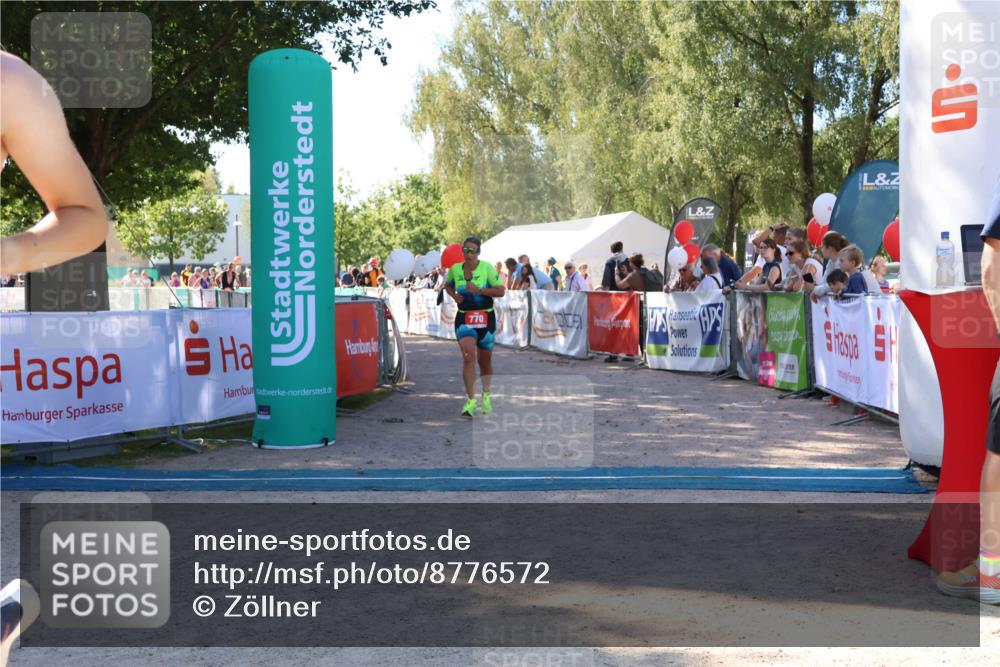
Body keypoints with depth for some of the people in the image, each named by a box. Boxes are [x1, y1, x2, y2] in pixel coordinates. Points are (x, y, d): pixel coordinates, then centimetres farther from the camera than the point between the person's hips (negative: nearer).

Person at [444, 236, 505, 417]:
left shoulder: (487, 267, -7)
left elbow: (501, 291, -10)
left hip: (486, 318, -1)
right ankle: (470, 401, -17)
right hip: (464, 318, 1)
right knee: (468, 357, -18)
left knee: (485, 361, 12)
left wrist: (478, 290, -20)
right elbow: (448, 285, 21)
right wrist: (453, 295, 1)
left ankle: (486, 396, 36)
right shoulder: (455, 269, 1)